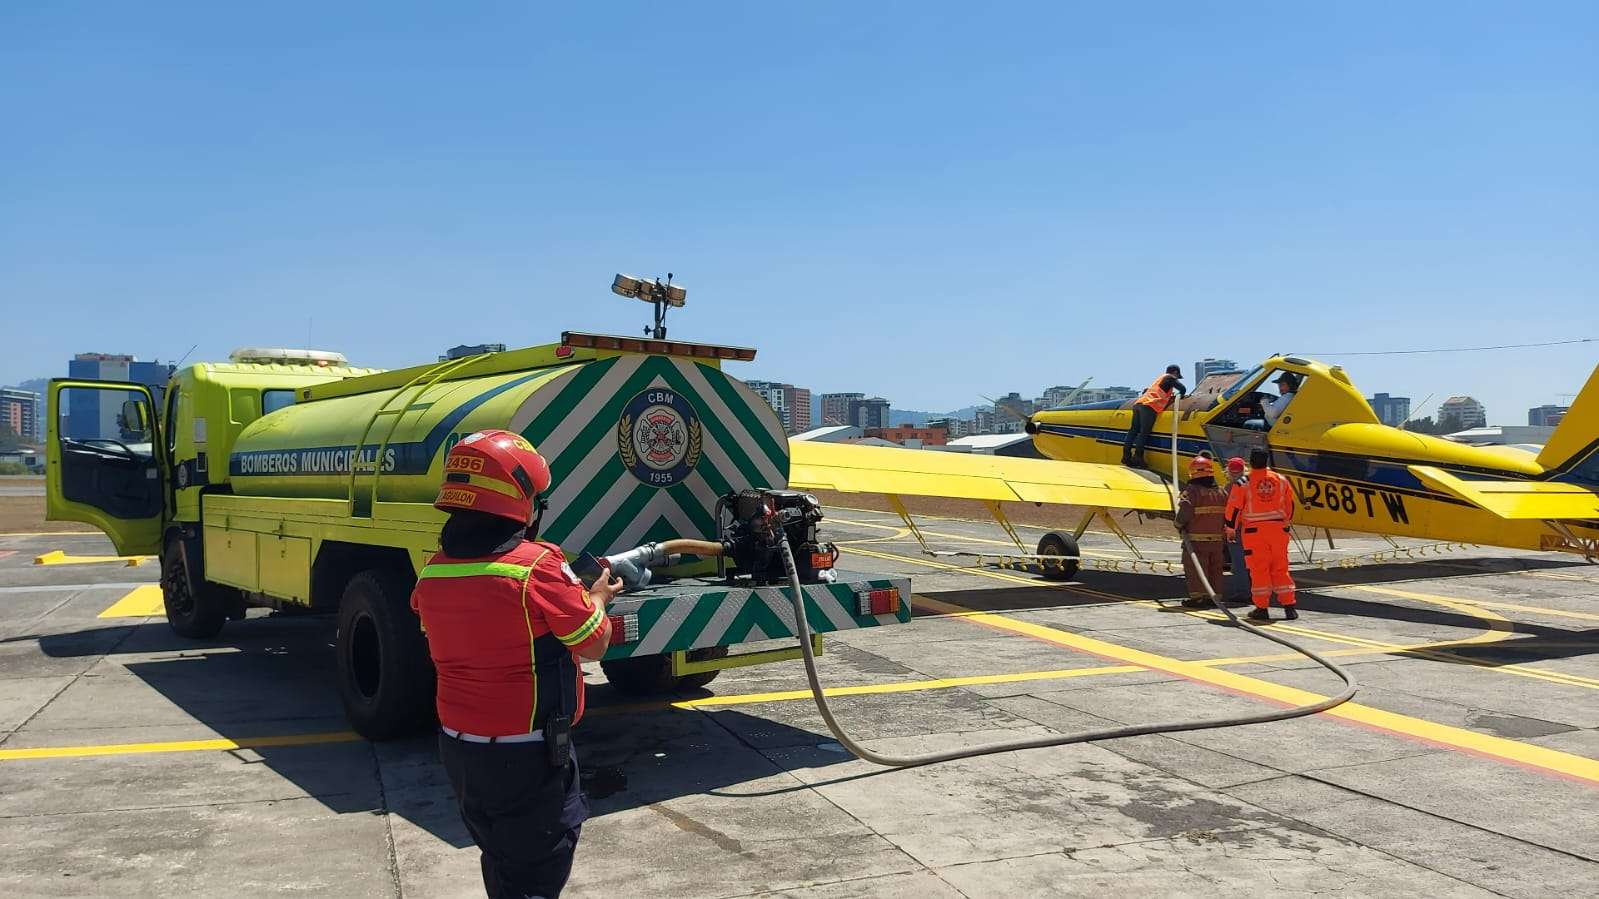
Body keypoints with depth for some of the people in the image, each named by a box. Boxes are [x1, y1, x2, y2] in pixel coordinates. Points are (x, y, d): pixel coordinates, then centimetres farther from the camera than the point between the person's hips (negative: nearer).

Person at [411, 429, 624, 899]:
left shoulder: (433, 574, -1)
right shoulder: (537, 566, -22)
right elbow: (593, 644, -12)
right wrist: (595, 597, 8)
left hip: (458, 746, 7)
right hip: (527, 755, -7)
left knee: (500, 861, 25)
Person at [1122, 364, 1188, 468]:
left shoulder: (1159, 378, 33)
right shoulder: (1170, 378, 11)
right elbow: (1183, 389, 1)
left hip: (1138, 403, 8)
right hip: (1149, 406, -8)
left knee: (1134, 430, 6)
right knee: (1144, 432, -10)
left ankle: (1126, 456, 1)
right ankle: (1137, 458, -16)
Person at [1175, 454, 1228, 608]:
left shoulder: (1191, 491, -14)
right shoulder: (1221, 492, 7)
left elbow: (1184, 511, -24)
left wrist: (1179, 525, -6)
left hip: (1196, 540, -6)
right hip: (1216, 539, 6)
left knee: (1195, 568, -1)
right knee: (1214, 569, 15)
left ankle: (1198, 597, -5)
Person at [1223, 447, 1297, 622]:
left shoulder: (1244, 483, -7)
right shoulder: (1281, 480, 5)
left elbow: (1233, 507, -4)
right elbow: (1290, 504, 15)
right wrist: (1287, 523, 31)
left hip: (1254, 531, -3)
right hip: (1278, 529, 3)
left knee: (1259, 569, 1)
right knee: (1280, 568, 10)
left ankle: (1262, 608, 3)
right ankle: (1289, 607, 9)